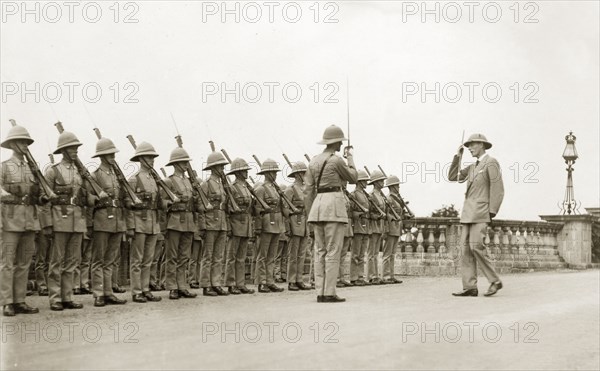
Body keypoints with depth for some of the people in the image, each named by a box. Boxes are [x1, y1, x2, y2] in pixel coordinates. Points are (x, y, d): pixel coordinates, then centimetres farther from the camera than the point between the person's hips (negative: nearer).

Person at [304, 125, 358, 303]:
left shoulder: (314, 161, 13)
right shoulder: (336, 159, -8)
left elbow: (308, 190, 11)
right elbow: (353, 178, 6)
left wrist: (310, 214, 14)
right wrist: (350, 157, 18)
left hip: (318, 204, 7)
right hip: (334, 203, -7)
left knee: (320, 251, 7)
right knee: (333, 251, -6)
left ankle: (320, 293, 6)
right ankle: (329, 293, -7)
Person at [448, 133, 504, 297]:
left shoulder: (491, 162, -4)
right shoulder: (473, 167, 22)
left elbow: (497, 188, -11)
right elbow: (452, 177, 19)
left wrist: (492, 213, -16)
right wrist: (458, 156, 12)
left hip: (481, 212, -8)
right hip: (468, 213, 8)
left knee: (476, 245, -18)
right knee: (466, 248, -1)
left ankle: (494, 281, -8)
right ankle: (470, 287, -4)